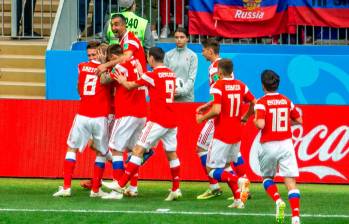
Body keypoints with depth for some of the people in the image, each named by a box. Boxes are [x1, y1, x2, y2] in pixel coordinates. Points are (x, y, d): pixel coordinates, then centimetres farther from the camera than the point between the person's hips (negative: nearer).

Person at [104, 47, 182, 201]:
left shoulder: (153, 75, -9)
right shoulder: (171, 74, 11)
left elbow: (130, 86, 0)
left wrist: (121, 80, 21)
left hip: (157, 120, -7)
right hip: (171, 121, 7)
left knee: (138, 150, -5)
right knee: (171, 154, 11)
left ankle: (120, 184, -7)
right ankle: (176, 189, 12)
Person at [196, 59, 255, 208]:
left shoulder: (217, 86, -13)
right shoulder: (241, 86, 6)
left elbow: (216, 110, -23)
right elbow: (254, 104, 11)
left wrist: (202, 117, -6)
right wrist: (245, 117, 28)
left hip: (222, 135, -7)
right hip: (237, 134, 7)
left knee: (212, 170, 1)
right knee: (226, 166, 21)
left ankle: (238, 180, -24)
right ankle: (238, 199, 5)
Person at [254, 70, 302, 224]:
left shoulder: (262, 102, -7)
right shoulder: (286, 101, 7)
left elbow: (260, 124, -18)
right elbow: (299, 120, 14)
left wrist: (255, 121, 3)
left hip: (269, 146, -2)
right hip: (286, 144, 2)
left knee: (267, 178, 19)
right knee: (290, 181, -3)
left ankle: (278, 201, -8)